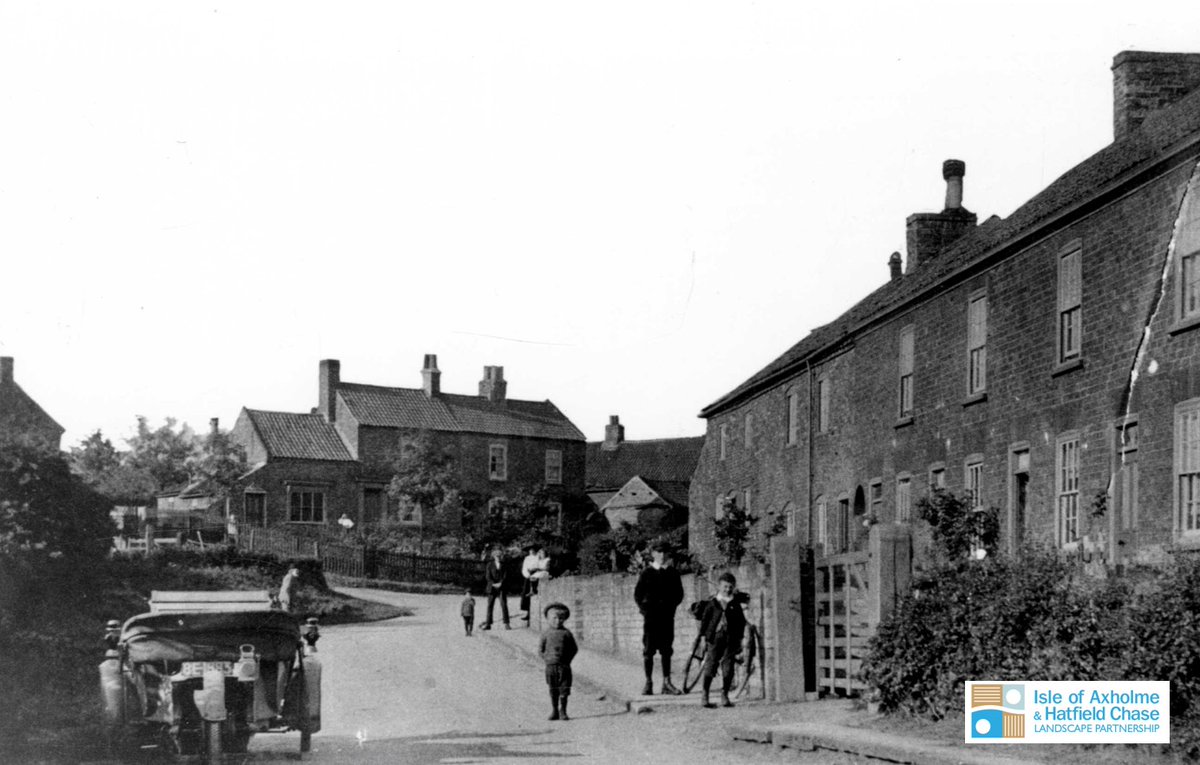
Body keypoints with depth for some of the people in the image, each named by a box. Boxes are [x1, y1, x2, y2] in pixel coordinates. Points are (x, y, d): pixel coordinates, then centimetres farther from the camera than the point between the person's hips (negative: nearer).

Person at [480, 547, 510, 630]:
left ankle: (506, 624, -5)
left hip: (501, 587, 0)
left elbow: (504, 575, 1)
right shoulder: (490, 564, 3)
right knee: (490, 605, 3)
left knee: (504, 604, -7)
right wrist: (493, 584, -12)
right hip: (492, 588, 0)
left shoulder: (503, 564, 4)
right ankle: (488, 624, 10)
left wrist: (500, 583, -13)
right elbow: (487, 576, 0)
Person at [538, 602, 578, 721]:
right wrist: (546, 659, -2)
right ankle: (554, 711, 15)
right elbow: (540, 649, 9)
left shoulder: (566, 633, 1)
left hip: (564, 666, -1)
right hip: (550, 666, 1)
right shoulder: (546, 634, 3)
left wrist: (568, 659, -2)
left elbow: (574, 648, 7)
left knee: (564, 689, -1)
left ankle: (563, 711, 9)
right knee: (553, 690, 6)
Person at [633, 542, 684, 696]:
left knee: (666, 651, 5)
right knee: (648, 651, -1)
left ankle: (667, 683, 8)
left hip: (667, 616, 2)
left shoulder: (672, 573, 7)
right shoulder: (647, 572, 1)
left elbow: (679, 593, 12)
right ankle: (648, 684, 4)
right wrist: (644, 608, -5)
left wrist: (671, 607, 0)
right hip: (650, 616, -2)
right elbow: (638, 593, 4)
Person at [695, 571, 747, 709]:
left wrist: (739, 639, 8)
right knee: (710, 665, -5)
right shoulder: (711, 603, 1)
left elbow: (741, 622, 11)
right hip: (715, 637, -2)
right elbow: (704, 620, 4)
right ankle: (704, 696, 1)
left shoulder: (735, 604, 6)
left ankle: (724, 696, 12)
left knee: (728, 668, 1)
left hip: (731, 639, 2)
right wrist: (704, 636, -1)